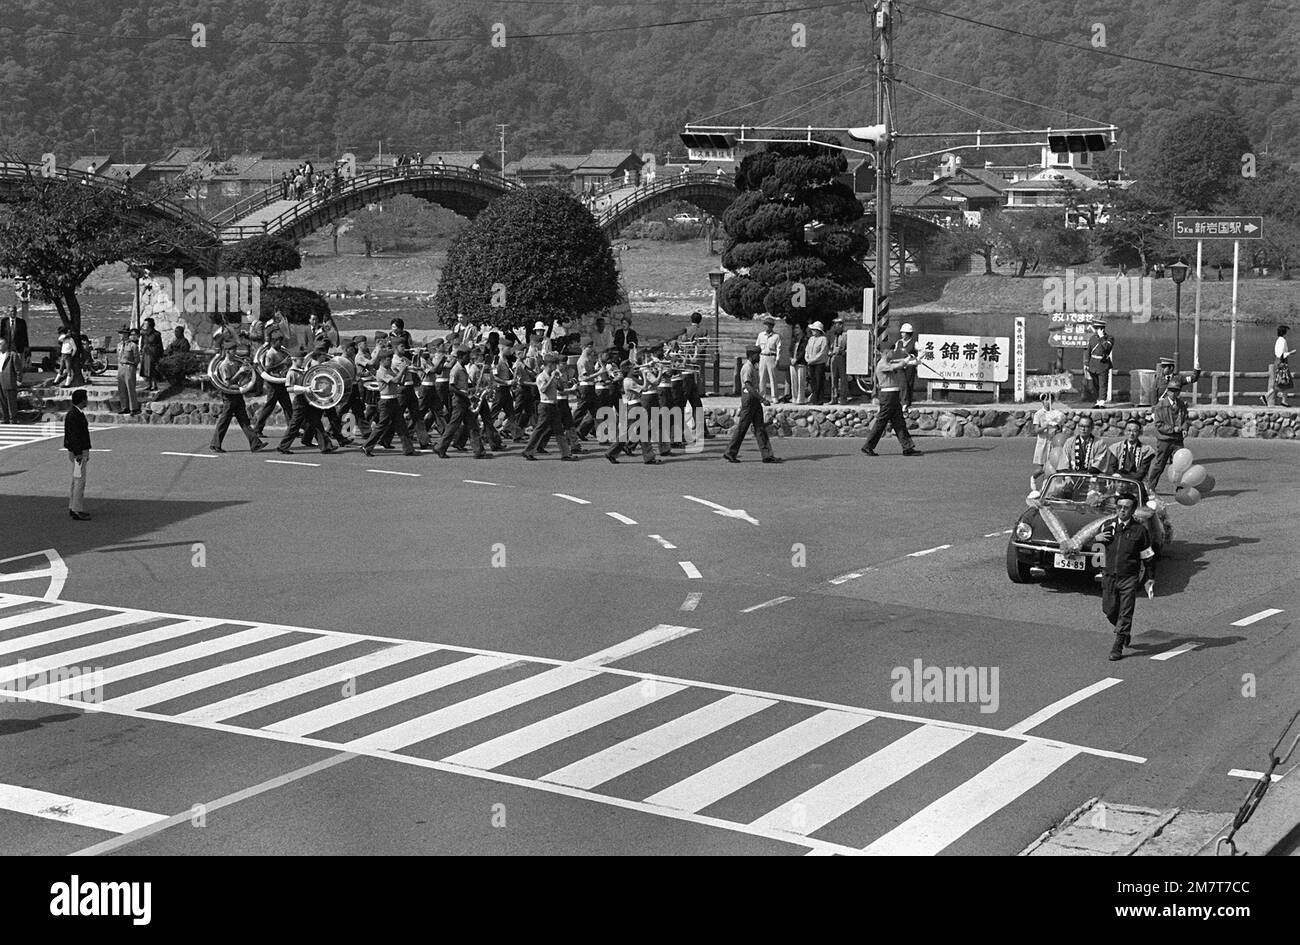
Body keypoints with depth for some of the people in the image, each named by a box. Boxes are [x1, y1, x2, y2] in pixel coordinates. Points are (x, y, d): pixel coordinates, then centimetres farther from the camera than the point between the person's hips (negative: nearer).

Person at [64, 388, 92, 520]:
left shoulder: (78, 413, 13)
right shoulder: (72, 415, -19)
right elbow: (73, 436, -22)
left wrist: (85, 453, 23)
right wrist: (78, 454, -23)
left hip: (82, 451, 11)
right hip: (78, 452, -11)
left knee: (77, 480, 14)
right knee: (79, 481, -9)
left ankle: (73, 508, 20)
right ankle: (76, 510, -8)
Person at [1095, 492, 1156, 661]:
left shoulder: (1139, 530, -2)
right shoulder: (1107, 526, 5)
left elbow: (1148, 557, 5)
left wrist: (1150, 579, 5)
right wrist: (1097, 538, -9)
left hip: (1129, 578, -3)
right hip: (1109, 576, 3)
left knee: (1125, 613, -5)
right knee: (1109, 610, 9)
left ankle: (1118, 646, 1)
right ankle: (1125, 633, 36)